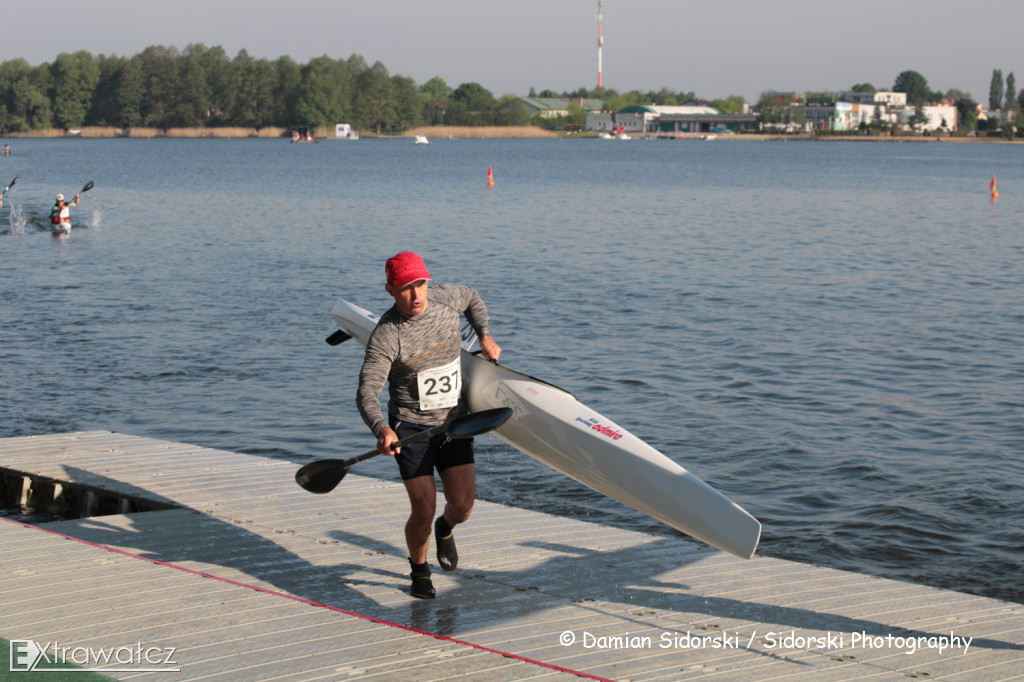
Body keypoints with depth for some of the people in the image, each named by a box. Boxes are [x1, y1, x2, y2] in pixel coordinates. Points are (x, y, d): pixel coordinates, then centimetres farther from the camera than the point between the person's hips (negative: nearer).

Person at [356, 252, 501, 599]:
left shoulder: (446, 297, -7)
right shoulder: (387, 336, -23)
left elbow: (472, 298, 19)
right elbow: (367, 391, -30)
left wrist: (484, 336, 9)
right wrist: (381, 429, -47)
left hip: (454, 420, 4)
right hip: (410, 427, -4)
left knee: (462, 508, -4)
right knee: (423, 512, -9)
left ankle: (445, 529, 35)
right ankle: (419, 570, 23)